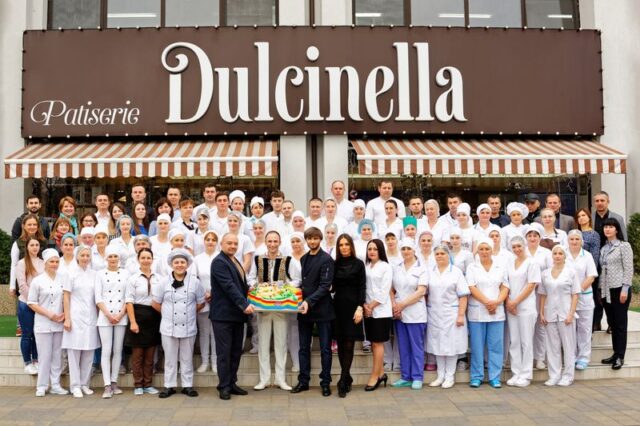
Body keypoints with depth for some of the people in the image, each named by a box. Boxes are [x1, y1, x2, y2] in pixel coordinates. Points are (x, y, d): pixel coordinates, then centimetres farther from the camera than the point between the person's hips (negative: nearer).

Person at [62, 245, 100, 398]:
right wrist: (67, 318, -7)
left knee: (88, 353, 6)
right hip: (76, 317, -3)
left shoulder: (94, 274, 7)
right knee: (74, 352, -1)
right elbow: (66, 297, -1)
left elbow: (98, 297, 10)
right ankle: (75, 386, 6)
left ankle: (85, 384, 15)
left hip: (91, 317, 3)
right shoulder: (72, 274, 0)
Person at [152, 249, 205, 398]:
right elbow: (156, 303, 7)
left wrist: (190, 312, 5)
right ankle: (169, 386, 17)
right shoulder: (164, 282, 0)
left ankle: (187, 385, 17)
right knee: (170, 358, 8)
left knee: (187, 358, 8)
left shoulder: (195, 282, -1)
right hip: (169, 327, 0)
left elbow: (201, 303, 7)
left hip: (188, 327, 0)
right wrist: (168, 313, 5)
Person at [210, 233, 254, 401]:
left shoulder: (235, 261, 18)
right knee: (224, 352, -1)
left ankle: (232, 383, 18)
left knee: (236, 351, 10)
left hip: (237, 314, 8)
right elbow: (229, 286, -21)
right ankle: (224, 386, 6)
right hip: (223, 315, -8)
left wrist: (250, 289, 9)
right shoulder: (219, 262, -11)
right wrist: (244, 304, -26)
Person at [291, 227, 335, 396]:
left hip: (322, 310, -6)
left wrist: (309, 301, -24)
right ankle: (303, 381, 20)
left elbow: (325, 285, -16)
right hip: (304, 309, 6)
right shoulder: (303, 259, 13)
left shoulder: (326, 259, -8)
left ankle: (325, 382, 14)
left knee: (325, 349, 4)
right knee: (304, 348, 11)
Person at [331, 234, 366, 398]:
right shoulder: (335, 264, 8)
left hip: (352, 307, -4)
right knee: (340, 344, 6)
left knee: (349, 345, -5)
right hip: (338, 306, 4)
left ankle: (343, 382, -3)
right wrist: (329, 288, -9)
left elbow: (362, 287, -4)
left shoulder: (358, 264, -1)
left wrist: (360, 308, -12)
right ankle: (347, 379, 17)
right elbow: (333, 287, 13)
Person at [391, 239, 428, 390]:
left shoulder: (421, 269, -3)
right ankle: (405, 377, 16)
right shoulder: (396, 269, 10)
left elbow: (421, 292, -11)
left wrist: (402, 304, -13)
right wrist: (394, 306, -7)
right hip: (398, 313, 4)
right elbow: (391, 290, 9)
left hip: (415, 313, -4)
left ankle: (417, 378, 8)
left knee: (416, 346, 1)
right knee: (403, 347, 9)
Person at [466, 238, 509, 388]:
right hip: (477, 312, -2)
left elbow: (505, 287, 5)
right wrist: (487, 302, -15)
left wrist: (497, 302, -11)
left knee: (496, 345, 2)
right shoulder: (472, 268, 3)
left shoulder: (500, 267, 10)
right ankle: (476, 377, 10)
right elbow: (472, 288, -6)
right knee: (477, 346, 2)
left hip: (497, 312, 2)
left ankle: (495, 377, 10)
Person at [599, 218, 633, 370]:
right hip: (606, 290, 6)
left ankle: (620, 356, 3)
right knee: (612, 322, 9)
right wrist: (600, 289, 10)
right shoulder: (603, 248, 14)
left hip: (619, 289, -6)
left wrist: (625, 289, -15)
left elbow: (629, 269, -9)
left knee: (620, 323, -2)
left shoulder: (624, 246, -3)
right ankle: (615, 353, 16)